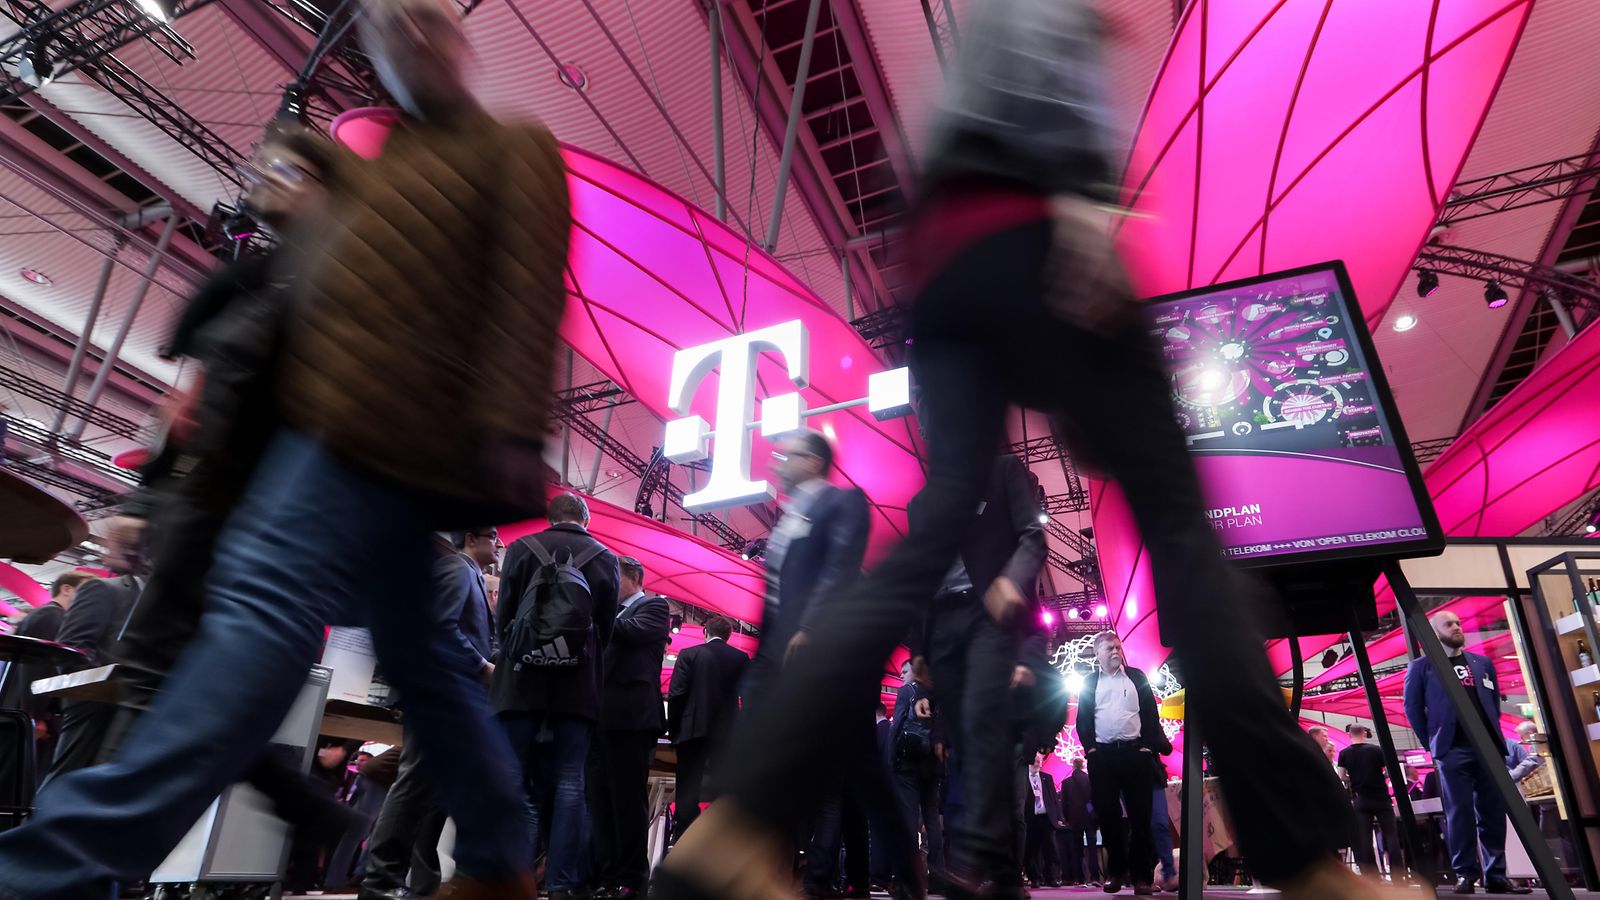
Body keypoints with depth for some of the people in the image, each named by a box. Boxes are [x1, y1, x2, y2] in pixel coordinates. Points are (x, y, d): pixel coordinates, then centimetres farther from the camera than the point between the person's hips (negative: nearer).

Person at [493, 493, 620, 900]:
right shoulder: (606, 559, 5)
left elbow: (503, 615, 5)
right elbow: (606, 626, 6)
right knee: (570, 781, 2)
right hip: (579, 684, 0)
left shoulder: (522, 548, 4)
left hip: (524, 679, 0)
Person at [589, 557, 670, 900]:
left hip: (631, 716, -8)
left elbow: (633, 631, -17)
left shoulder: (654, 606, 2)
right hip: (602, 717, 8)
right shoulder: (615, 613, 22)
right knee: (600, 799, 10)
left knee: (628, 799, -2)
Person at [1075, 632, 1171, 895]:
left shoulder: (1137, 677, 12)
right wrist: (1090, 748, -5)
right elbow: (1083, 719, 7)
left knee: (1140, 814, -2)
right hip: (1102, 755, 0)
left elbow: (1150, 714, 7)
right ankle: (1116, 871, 13)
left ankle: (1141, 875, 5)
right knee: (1108, 814, 1)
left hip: (1135, 753, 0)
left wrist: (1148, 747, -3)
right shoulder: (1089, 682, 11)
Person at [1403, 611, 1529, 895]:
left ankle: (1495, 876, 11)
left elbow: (1494, 700, 20)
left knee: (1494, 813, 4)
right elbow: (1412, 707, 4)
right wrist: (1431, 742, 3)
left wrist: (1494, 735, 11)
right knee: (1460, 813, -4)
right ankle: (1465, 874, 1)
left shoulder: (1483, 663, 18)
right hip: (1452, 750, -4)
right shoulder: (1422, 666, 4)